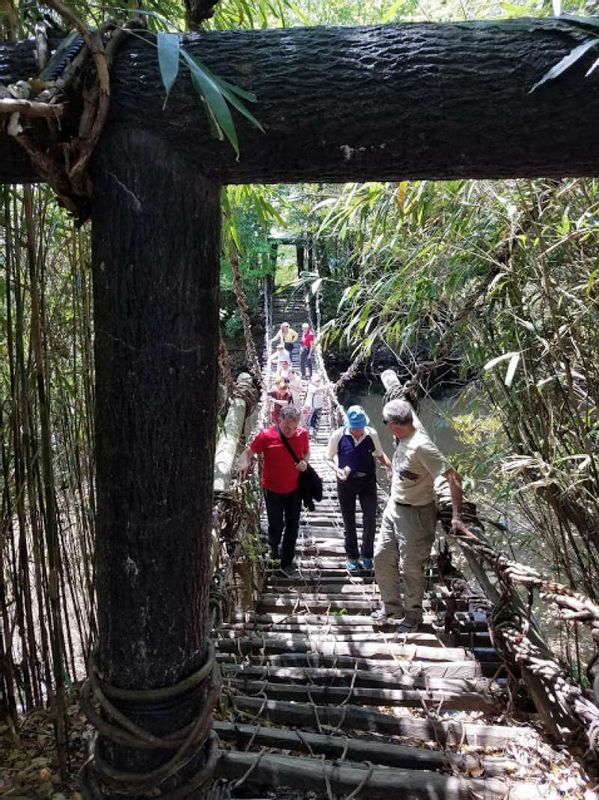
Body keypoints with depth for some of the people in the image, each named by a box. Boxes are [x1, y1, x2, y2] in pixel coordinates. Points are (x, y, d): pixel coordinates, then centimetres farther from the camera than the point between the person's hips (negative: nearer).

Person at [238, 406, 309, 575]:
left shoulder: (302, 434, -9)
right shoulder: (266, 436, -18)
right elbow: (247, 453, -11)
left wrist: (305, 462, -11)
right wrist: (244, 464, -32)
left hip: (294, 489, 3)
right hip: (273, 490, -3)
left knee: (292, 527, 11)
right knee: (276, 525, 6)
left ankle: (287, 562, 29)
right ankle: (273, 545, 41)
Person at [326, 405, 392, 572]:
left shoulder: (372, 434, -10)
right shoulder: (338, 435, -14)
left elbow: (379, 455, 8)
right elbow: (329, 458, -2)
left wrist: (391, 467, -9)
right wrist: (337, 469, -22)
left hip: (368, 481, 1)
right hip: (346, 482, 0)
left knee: (370, 519, -2)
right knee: (349, 521, 11)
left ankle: (367, 555, 21)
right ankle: (352, 557, 30)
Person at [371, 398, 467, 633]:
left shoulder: (421, 445, -27)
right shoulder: (402, 439, -1)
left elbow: (454, 478, -27)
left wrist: (456, 516, -28)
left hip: (415, 514, -8)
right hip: (393, 508, 9)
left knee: (410, 568, 7)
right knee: (381, 558, 16)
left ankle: (413, 615, 30)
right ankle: (392, 606, 36)